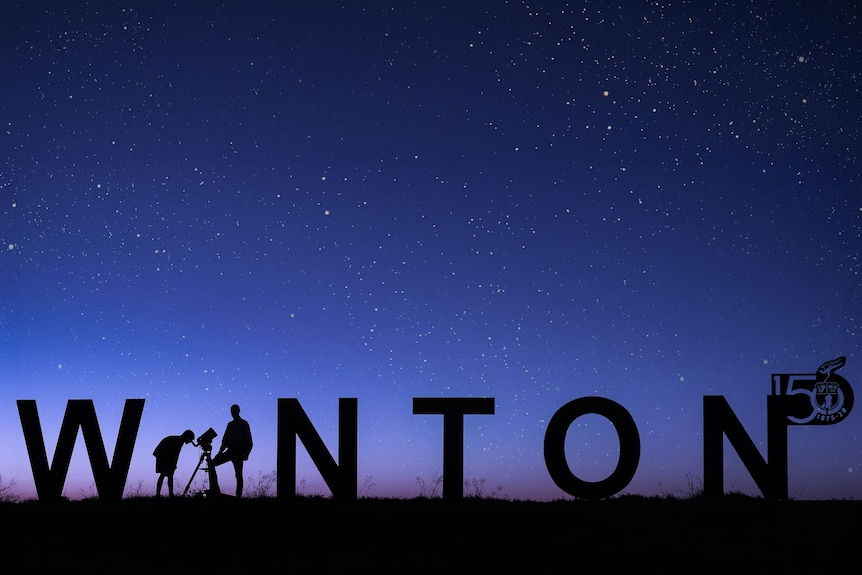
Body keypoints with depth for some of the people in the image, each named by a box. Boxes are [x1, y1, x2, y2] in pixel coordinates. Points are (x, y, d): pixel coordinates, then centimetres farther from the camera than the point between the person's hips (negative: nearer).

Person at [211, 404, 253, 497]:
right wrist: (221, 451, 5)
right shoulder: (230, 424, 16)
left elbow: (249, 441, -4)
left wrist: (246, 453, -15)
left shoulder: (244, 424, 0)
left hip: (239, 452, -5)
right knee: (212, 463, -9)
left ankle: (239, 495, -7)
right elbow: (225, 439, 18)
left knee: (238, 475, -7)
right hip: (230, 451, 5)